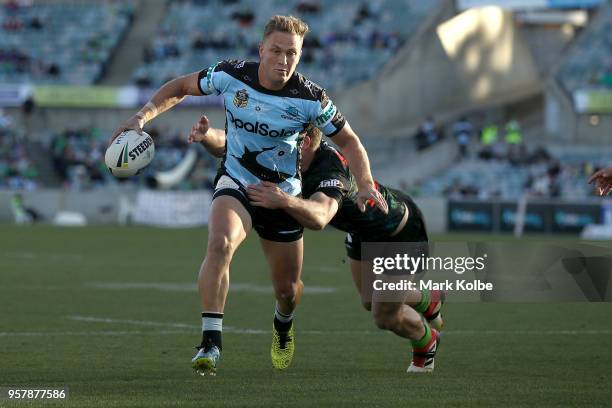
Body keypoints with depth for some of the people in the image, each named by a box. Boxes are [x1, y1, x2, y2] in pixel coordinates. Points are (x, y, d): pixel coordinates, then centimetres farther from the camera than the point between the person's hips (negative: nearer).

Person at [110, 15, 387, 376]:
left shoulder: (310, 98, -17)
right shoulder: (230, 76, -14)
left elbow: (348, 140, -5)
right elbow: (180, 87, 2)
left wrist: (366, 184, -20)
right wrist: (144, 115, -13)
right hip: (236, 184, -1)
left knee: (288, 289, 10)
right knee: (220, 243, -34)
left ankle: (283, 324, 50)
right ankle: (211, 342, -32)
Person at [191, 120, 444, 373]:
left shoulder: (331, 173, -44)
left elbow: (319, 217, -65)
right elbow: (228, 145, -22)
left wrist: (284, 201, -81)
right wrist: (206, 135, -43)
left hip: (401, 232, -8)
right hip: (362, 233, 8)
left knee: (385, 316, 2)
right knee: (371, 303, 24)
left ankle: (427, 344, 36)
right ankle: (430, 302, 56)